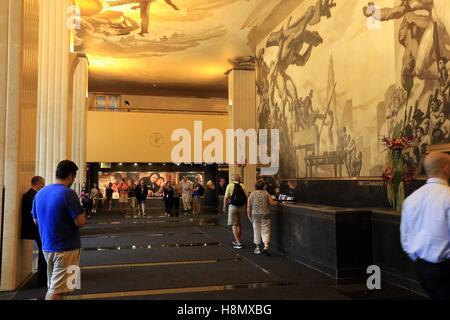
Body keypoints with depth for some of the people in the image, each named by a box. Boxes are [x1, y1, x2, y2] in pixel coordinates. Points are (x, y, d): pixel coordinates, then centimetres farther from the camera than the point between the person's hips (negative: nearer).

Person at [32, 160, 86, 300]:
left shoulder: (40, 193, 6)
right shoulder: (68, 193, -18)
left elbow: (36, 220, 16)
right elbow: (80, 222, -21)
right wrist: (82, 213, 0)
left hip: (47, 247, 7)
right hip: (66, 248, -7)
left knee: (52, 286, 18)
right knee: (56, 290, -1)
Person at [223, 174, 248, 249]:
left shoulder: (230, 186, -5)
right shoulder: (243, 186, 3)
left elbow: (226, 198, -7)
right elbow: (247, 197, -1)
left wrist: (225, 208, 5)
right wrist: (246, 207, 10)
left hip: (233, 206, -4)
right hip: (242, 207, 4)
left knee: (234, 226, 2)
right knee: (239, 225, 18)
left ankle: (238, 243, -4)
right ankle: (237, 241, 27)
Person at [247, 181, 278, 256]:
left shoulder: (252, 194, 1)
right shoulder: (266, 193, -1)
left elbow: (249, 207, 0)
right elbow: (272, 203, -7)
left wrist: (249, 216, 9)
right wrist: (276, 202, 13)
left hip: (255, 215, 1)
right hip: (265, 215, -1)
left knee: (256, 231, 11)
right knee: (265, 231, 4)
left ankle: (257, 248, 18)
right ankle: (266, 247, -12)